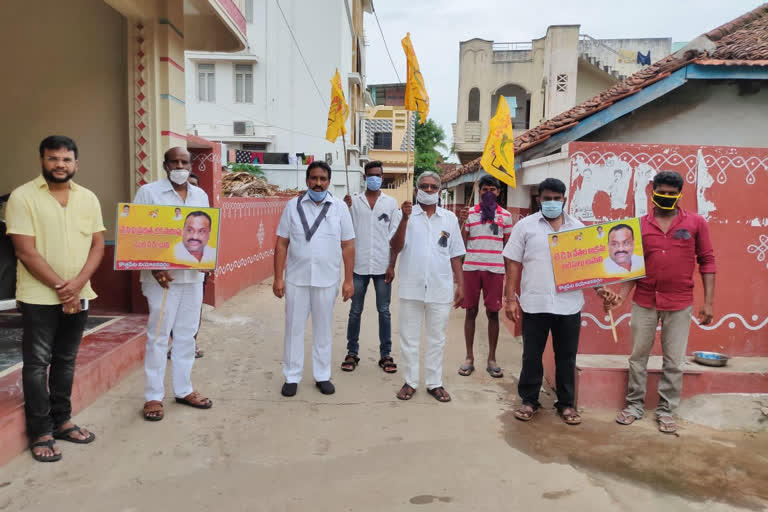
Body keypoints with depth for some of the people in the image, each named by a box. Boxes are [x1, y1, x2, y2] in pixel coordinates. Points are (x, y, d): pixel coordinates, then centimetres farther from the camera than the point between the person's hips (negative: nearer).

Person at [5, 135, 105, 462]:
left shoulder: (88, 198, 6)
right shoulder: (23, 197, -7)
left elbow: (98, 246, 2)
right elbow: (26, 252, -12)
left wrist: (76, 284, -12)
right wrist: (60, 287, -13)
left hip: (78, 295, 4)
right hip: (39, 296, -4)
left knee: (66, 360, 14)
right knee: (37, 363, 4)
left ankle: (61, 420, 27)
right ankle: (40, 432, 14)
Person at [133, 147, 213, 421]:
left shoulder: (200, 195, 12)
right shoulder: (148, 192, -3)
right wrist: (154, 267, -17)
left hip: (193, 275, 5)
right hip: (163, 276, -5)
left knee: (186, 335, 12)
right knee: (158, 336, 2)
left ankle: (183, 389, 25)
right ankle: (153, 396, 13)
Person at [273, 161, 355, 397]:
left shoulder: (340, 207, 0)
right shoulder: (293, 206, 0)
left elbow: (348, 246, 1)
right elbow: (281, 244, 1)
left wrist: (349, 280, -3)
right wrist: (278, 277, -4)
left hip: (327, 280, 0)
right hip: (296, 279, 0)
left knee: (323, 329, 12)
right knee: (294, 328, 8)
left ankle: (322, 376, 24)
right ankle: (292, 377, 21)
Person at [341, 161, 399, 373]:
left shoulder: (391, 203, 6)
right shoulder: (353, 201, 5)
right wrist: (345, 209, -13)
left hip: (382, 266, 0)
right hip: (359, 265, 0)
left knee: (384, 311, 6)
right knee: (355, 311, 8)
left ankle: (385, 354, 14)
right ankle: (352, 353, 18)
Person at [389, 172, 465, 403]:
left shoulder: (450, 218, 7)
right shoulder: (404, 214, 0)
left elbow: (455, 254, 10)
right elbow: (396, 247, -10)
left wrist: (460, 284, 5)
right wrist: (405, 218, -21)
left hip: (440, 289, 2)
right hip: (411, 287, -1)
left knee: (436, 339, 11)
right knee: (409, 337, 9)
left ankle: (434, 383, 22)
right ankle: (410, 381, 22)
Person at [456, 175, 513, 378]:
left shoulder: (506, 216, 6)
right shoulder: (470, 213, 6)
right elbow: (462, 243, 5)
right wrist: (462, 222, -9)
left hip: (495, 270, 0)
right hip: (471, 268, 0)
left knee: (493, 313, 4)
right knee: (471, 312, 6)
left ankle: (492, 359, 16)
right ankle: (469, 357, 17)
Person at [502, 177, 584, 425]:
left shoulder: (578, 227, 8)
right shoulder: (525, 226, 1)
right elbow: (513, 264, 0)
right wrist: (510, 298, -5)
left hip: (569, 304, 2)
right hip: (534, 303, -1)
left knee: (566, 357, 11)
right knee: (531, 355, 9)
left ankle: (566, 403, 26)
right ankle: (529, 401, 25)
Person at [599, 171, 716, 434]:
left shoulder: (696, 223, 0)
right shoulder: (639, 226, 2)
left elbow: (707, 261, 1)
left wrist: (708, 302, -3)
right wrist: (619, 295, -8)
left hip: (679, 305, -1)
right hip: (644, 302, 1)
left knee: (674, 362, 9)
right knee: (638, 356, 11)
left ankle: (666, 410, 24)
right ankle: (635, 405, 26)